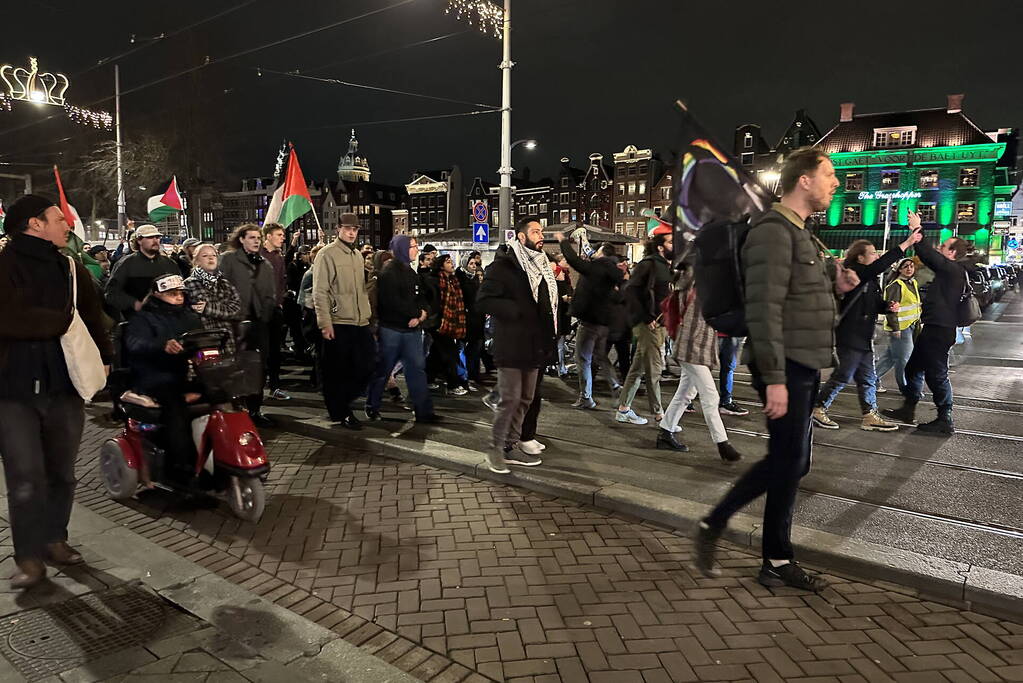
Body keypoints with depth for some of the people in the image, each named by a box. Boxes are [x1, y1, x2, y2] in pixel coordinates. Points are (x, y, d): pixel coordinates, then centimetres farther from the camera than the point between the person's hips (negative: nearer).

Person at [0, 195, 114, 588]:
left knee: (61, 472, 14)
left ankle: (54, 539, 29)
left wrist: (102, 358, -3)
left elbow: (93, 316, 8)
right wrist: (65, 321, -12)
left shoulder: (71, 269, 11)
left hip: (66, 386, 5)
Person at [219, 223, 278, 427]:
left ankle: (255, 409, 14)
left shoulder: (265, 265, 18)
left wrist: (265, 315, 2)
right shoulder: (228, 259, 3)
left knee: (259, 368, 6)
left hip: (259, 321, 5)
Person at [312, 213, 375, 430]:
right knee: (337, 371, 4)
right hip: (338, 323, -7)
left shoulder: (357, 255, 16)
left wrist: (368, 314, 15)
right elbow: (320, 291, -12)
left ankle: (342, 402, 25)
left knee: (367, 365, 7)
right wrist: (325, 323, -17)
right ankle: (341, 413, 18)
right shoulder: (327, 254, -6)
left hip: (360, 322, 7)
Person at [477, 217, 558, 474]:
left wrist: (549, 338, 12)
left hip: (533, 345, 8)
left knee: (525, 399, 12)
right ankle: (495, 449, 9)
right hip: (511, 345, -8)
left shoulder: (540, 266, 16)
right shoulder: (503, 265, -9)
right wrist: (518, 311, -21)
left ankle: (510, 447, 24)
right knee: (510, 399, -6)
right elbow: (485, 300, -17)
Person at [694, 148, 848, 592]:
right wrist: (774, 379, -25)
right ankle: (778, 562, 17)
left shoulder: (800, 233, 17)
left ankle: (714, 525, 23)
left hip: (803, 367, 10)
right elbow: (763, 310, -23)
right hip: (786, 368, -10)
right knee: (789, 463, 1)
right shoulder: (774, 230, -15)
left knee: (788, 462, 14)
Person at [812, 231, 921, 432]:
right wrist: (906, 244, -26)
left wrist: (887, 306, 2)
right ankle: (818, 409, 8)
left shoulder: (870, 280, 17)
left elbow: (875, 304, 25)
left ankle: (869, 416, 18)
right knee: (843, 376, -3)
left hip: (864, 337, 10)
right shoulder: (854, 273, -12)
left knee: (868, 378, 11)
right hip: (850, 337, -10)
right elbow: (879, 266, -28)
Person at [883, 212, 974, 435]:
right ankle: (908, 410, 27)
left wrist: (916, 229, -17)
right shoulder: (955, 271, 16)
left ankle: (945, 421, 2)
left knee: (937, 375, -5)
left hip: (939, 330, -11)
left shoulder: (953, 269, -14)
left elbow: (930, 256, -23)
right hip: (934, 328, 11)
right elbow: (931, 258, 21)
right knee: (913, 367, 17)